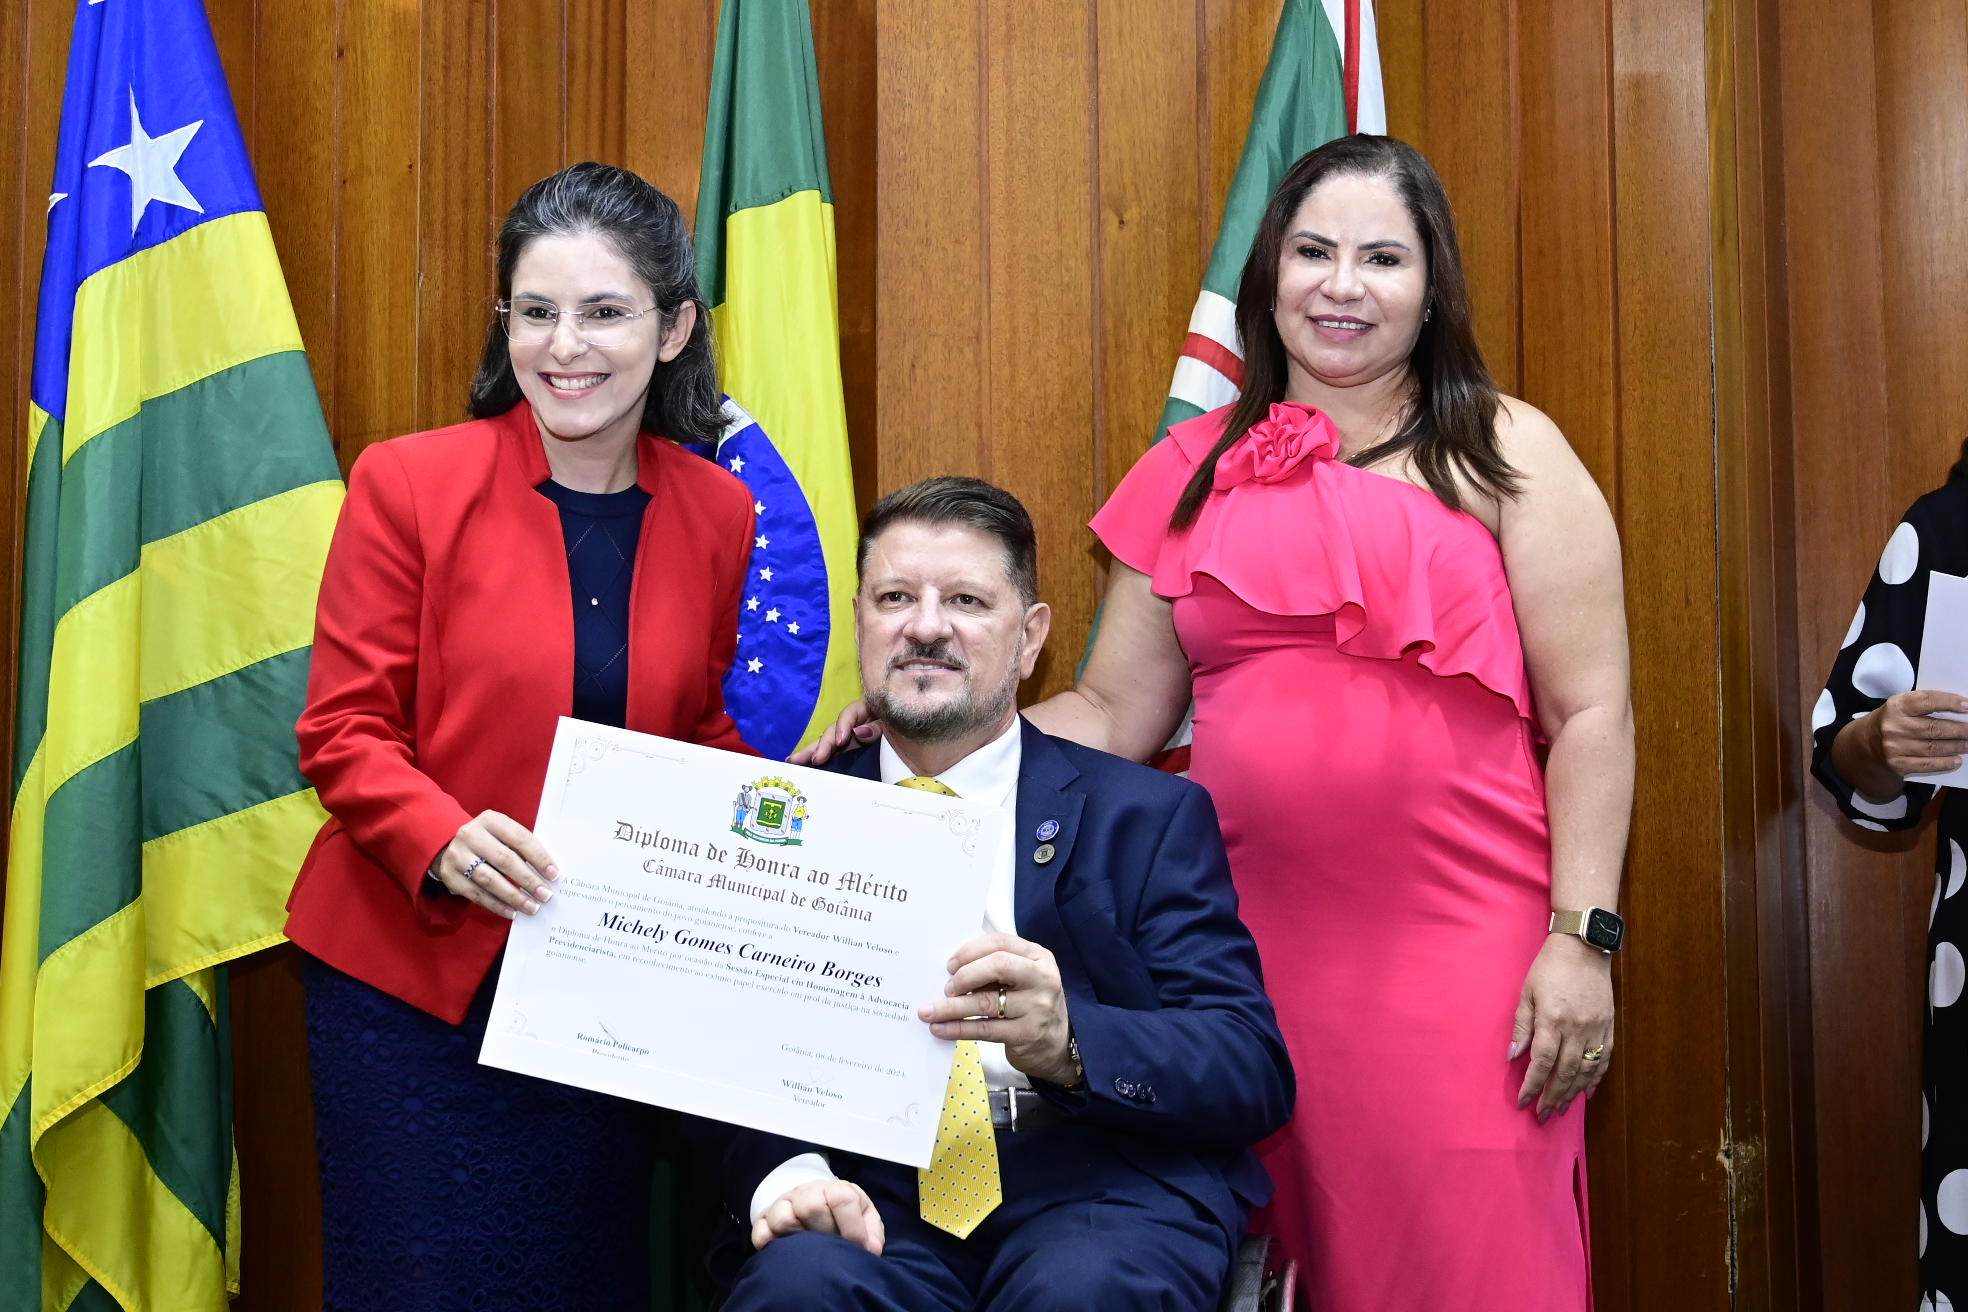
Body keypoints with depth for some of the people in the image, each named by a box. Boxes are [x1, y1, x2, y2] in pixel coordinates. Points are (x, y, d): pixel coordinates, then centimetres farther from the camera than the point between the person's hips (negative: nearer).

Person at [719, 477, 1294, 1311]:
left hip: (1098, 1186, 0)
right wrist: (785, 1176, -17)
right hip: (877, 1196, 1)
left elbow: (1255, 1075, -1)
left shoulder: (1149, 816, 9)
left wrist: (1066, 1040, -21)